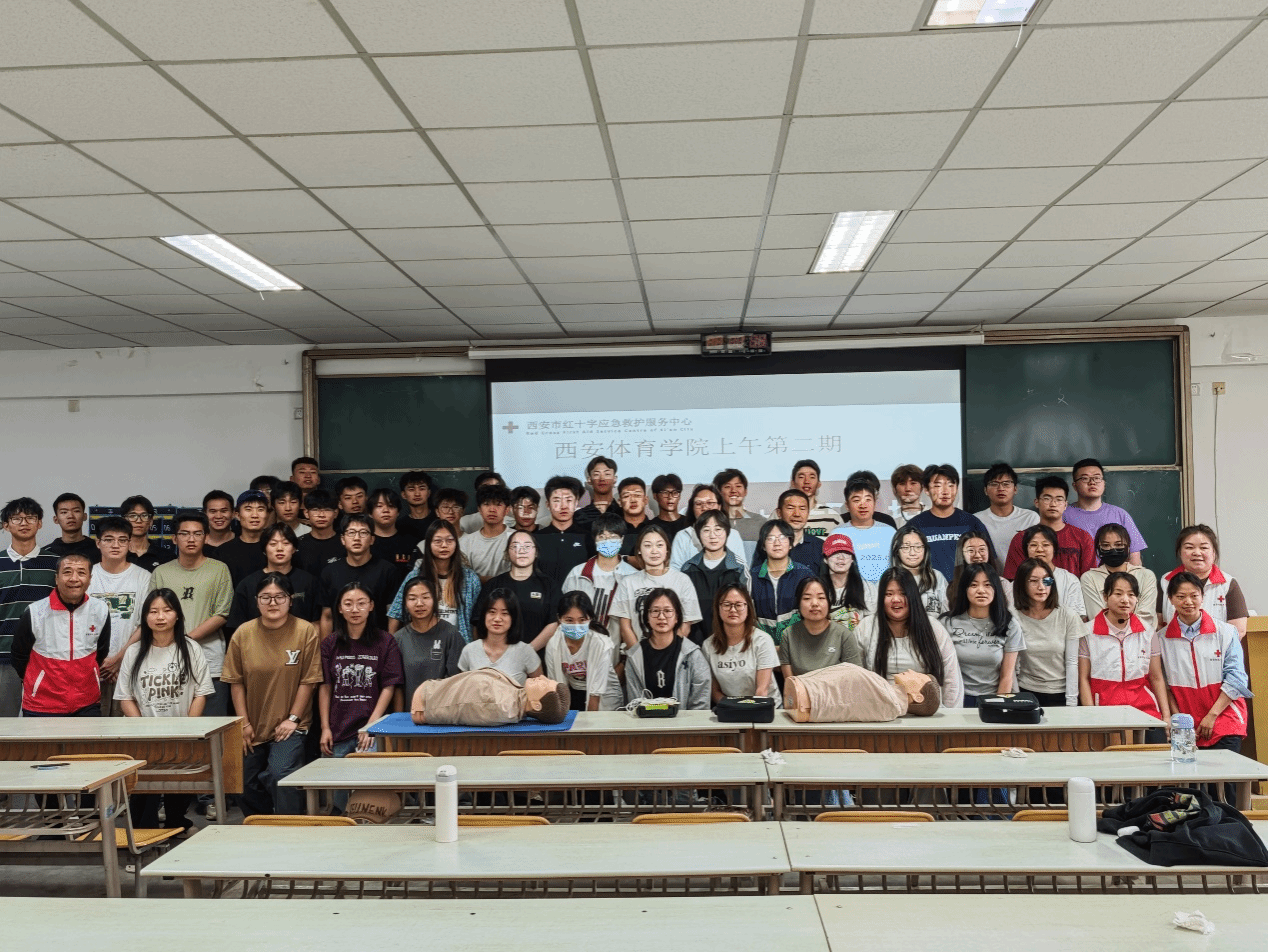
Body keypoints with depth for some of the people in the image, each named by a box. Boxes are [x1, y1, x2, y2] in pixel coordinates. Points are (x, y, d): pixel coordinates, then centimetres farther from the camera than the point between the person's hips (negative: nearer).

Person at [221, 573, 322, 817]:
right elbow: (236, 682, 1)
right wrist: (244, 723, -2)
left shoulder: (306, 631, -10)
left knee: (281, 775, -22)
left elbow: (308, 681, -8)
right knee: (247, 784, 12)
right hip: (252, 728, 4)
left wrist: (293, 719, -10)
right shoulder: (243, 634, -2)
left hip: (288, 727, -4)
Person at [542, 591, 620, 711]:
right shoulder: (553, 644, -14)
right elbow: (558, 687, -4)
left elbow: (595, 692, -16)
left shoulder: (601, 644, -22)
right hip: (574, 693, 2)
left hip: (604, 697, -2)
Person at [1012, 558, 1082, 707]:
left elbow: (1072, 663, -1)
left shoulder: (1069, 617, 0)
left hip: (1060, 695, 0)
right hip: (1026, 694, 0)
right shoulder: (1014, 619, -1)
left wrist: (1071, 703, -5)